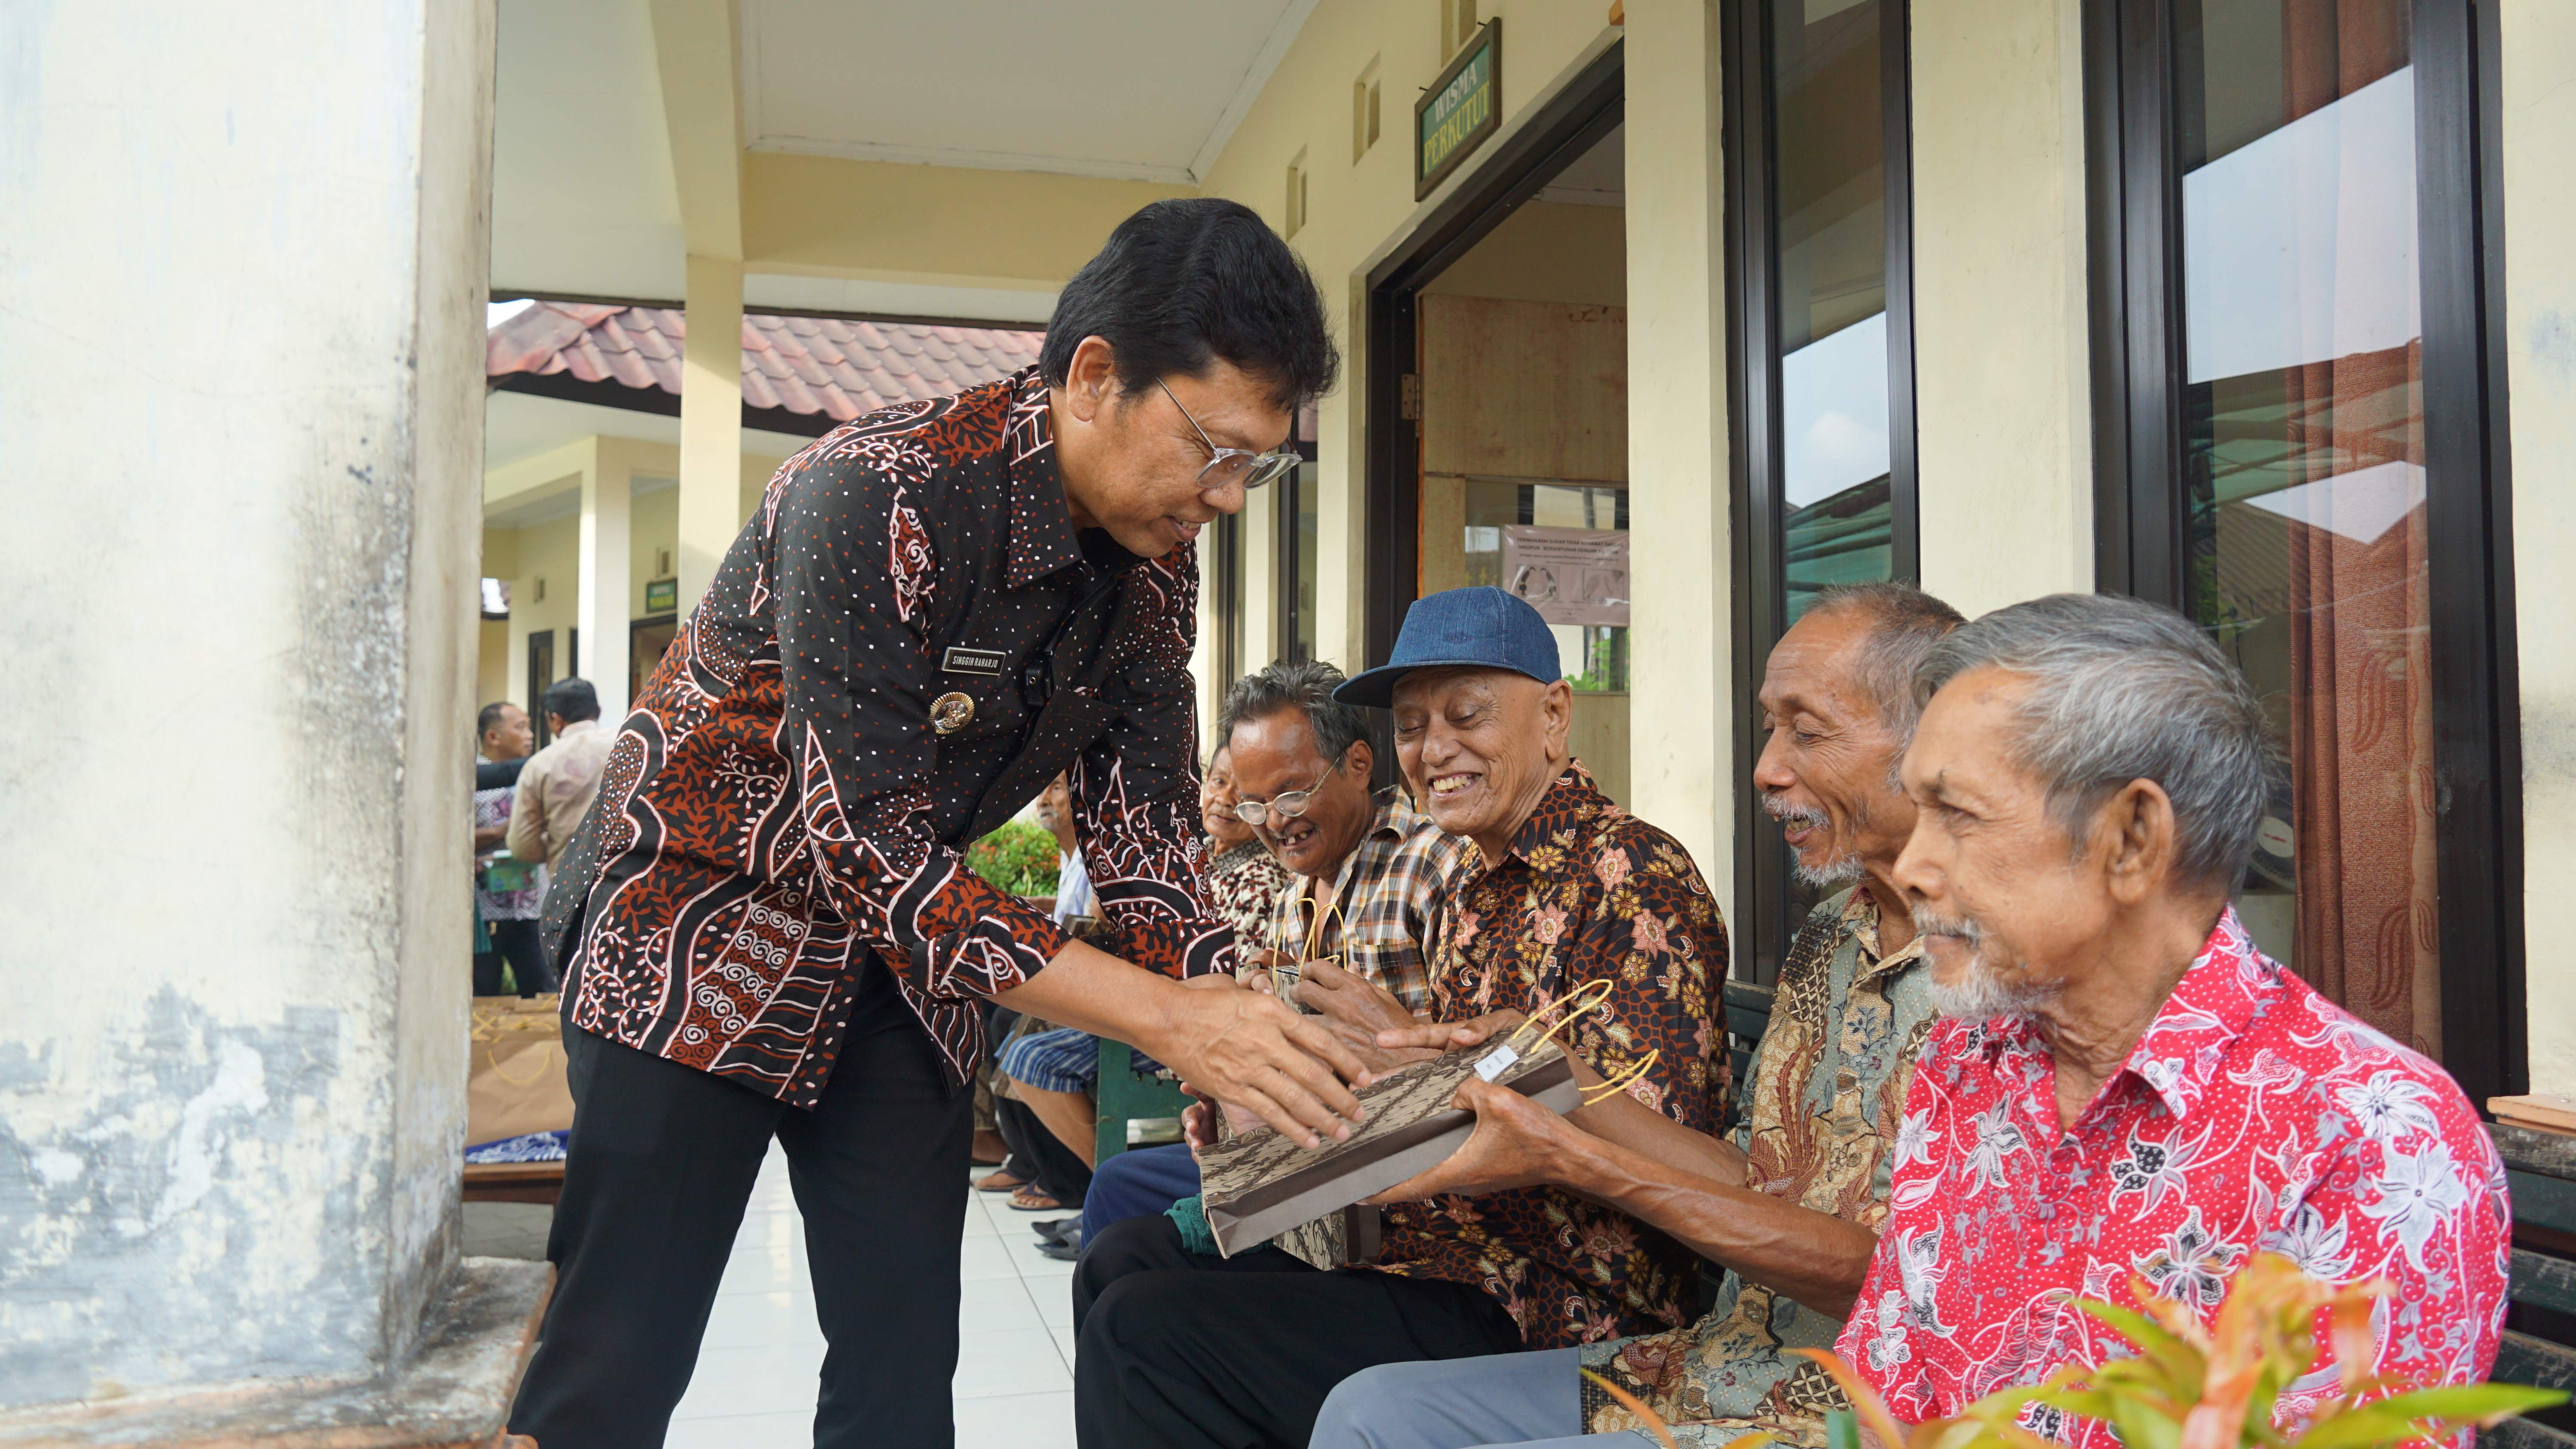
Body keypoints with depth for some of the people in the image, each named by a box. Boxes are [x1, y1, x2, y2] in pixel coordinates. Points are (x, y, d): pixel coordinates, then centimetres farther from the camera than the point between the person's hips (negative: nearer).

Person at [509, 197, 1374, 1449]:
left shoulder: (1155, 564, -5)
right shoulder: (879, 497, -29)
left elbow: (1144, 827, -1)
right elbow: (869, 852, -32)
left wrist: (1246, 1032, -17)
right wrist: (1172, 1021, -35)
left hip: (904, 969, 7)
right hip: (701, 927, -6)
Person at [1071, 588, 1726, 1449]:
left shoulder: (1631, 875, -14)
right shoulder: (1478, 889, 16)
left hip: (1548, 1307, -9)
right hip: (1435, 1248, 10)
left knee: (1140, 1330, -18)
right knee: (1121, 1259, 14)